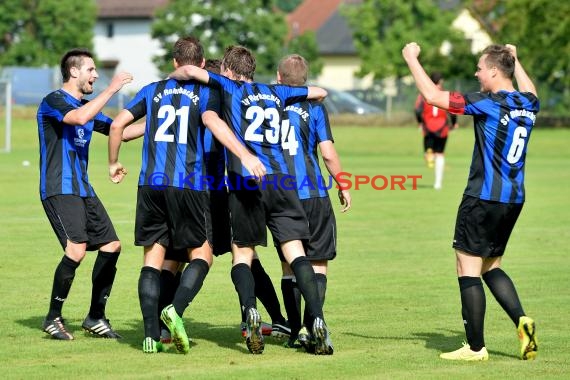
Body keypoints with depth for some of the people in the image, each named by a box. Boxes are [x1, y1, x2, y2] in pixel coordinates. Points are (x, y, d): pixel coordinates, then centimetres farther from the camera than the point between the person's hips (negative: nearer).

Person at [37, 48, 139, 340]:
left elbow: (121, 132, 26)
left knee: (111, 245, 4)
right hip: (58, 190, -9)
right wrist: (111, 89, -24)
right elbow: (79, 118, -29)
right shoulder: (54, 101, -9)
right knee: (77, 248, -21)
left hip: (83, 190, 9)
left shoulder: (87, 106, 18)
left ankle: (96, 318, 14)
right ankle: (53, 318, -8)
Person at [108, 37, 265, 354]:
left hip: (151, 184, 3)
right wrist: (245, 155, -28)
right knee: (201, 256, 8)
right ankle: (176, 310, -18)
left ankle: (151, 336, -1)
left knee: (153, 257, 8)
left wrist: (114, 163, 26)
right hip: (189, 185, -3)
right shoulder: (206, 92, 4)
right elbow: (212, 121, -17)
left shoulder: (153, 90, 15)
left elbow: (118, 124, 11)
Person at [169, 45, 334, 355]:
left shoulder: (230, 87, 9)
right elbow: (319, 92, 32)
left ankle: (250, 310, -16)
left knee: (242, 253, 10)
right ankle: (317, 320, -16)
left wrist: (172, 76, 20)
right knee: (295, 251, -1)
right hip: (279, 178, 2)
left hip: (244, 182, -2)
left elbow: (190, 71, -2)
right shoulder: (275, 92, 20)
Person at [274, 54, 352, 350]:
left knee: (289, 265, 12)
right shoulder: (314, 107, -1)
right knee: (318, 264, 3)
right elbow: (328, 153, -5)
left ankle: (294, 331, 11)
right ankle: (310, 326, -12)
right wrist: (344, 187, 8)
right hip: (312, 194, -2)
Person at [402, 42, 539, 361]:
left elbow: (433, 95, -13)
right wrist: (515, 59, 43)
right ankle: (522, 320, -1)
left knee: (469, 270, 1)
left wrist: (411, 58, -1)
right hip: (514, 200, 8)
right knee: (492, 267, 20)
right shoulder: (528, 105, 5)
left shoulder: (488, 104, -15)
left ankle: (476, 347, 2)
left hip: (483, 199, -7)